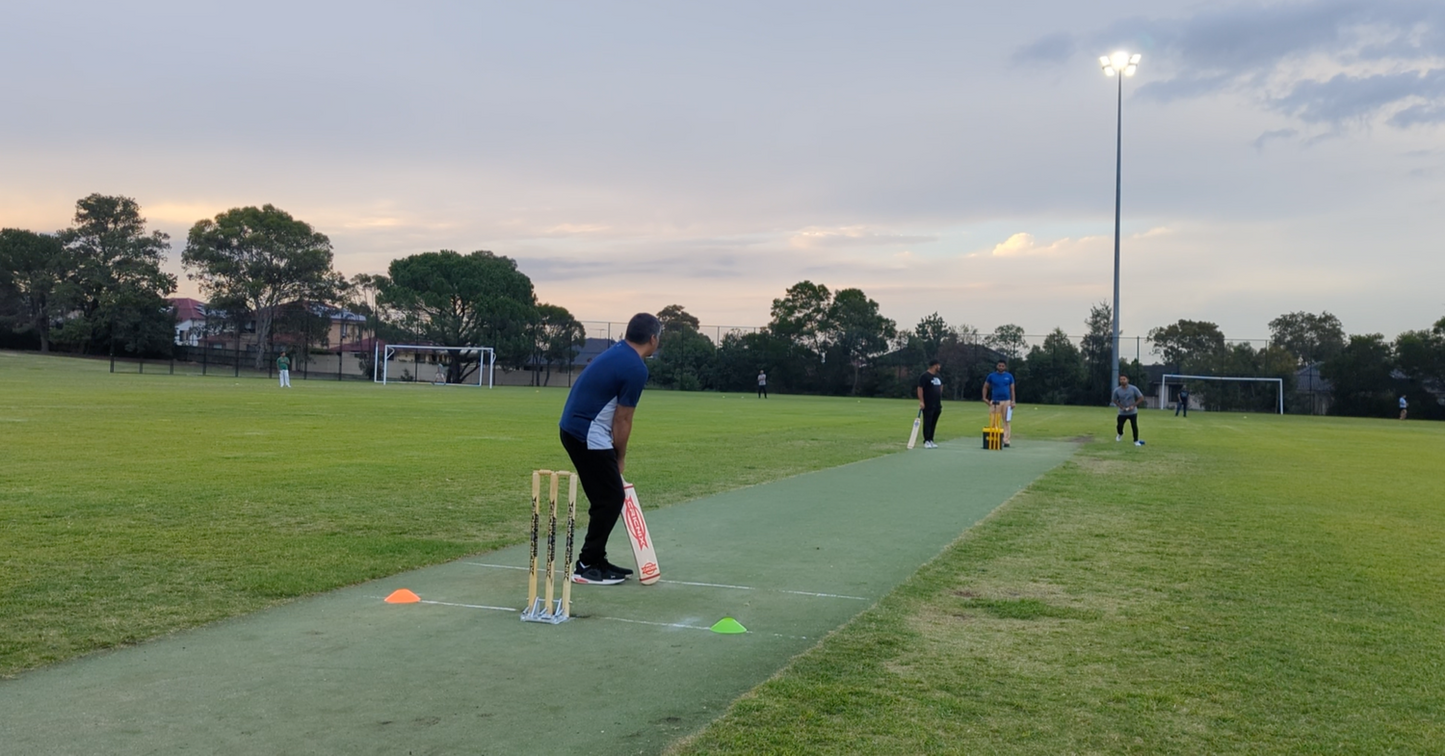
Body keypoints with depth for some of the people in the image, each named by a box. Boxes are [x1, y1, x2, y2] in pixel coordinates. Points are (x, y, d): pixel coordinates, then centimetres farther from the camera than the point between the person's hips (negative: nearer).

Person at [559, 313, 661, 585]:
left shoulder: (617, 352, 13)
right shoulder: (637, 368, -16)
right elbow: (622, 421, -11)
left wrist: (613, 455, 17)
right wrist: (620, 458, 3)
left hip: (576, 428, 10)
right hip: (588, 435, -10)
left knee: (606, 498, 15)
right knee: (611, 499, -3)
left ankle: (596, 560, 22)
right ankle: (586, 567, 3)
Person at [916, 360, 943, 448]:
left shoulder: (938, 376, 16)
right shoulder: (925, 376, -9)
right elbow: (920, 388, -13)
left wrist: (941, 402, 21)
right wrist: (921, 401, -20)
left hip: (937, 405, 8)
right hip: (928, 405, -8)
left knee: (933, 424, 9)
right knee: (927, 423, -5)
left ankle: (931, 440, 15)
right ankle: (926, 441, -2)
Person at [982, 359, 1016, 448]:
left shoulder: (1009, 376, 6)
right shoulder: (991, 376, 5)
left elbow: (1012, 389, 8)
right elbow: (985, 387, 12)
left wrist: (1013, 401, -1)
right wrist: (984, 398, 0)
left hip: (1006, 401, 0)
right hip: (995, 401, 0)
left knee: (1007, 421, -1)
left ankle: (1006, 440, 1)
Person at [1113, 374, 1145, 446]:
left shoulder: (1133, 389, -10)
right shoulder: (1117, 390, -7)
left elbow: (1141, 398, -5)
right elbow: (1115, 400, 6)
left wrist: (1133, 405, -15)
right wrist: (1121, 407, -10)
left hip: (1132, 412, -1)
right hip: (1122, 412, 1)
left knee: (1134, 426, -7)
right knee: (1119, 426, -1)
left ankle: (1136, 441, 8)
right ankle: (1120, 434, 34)